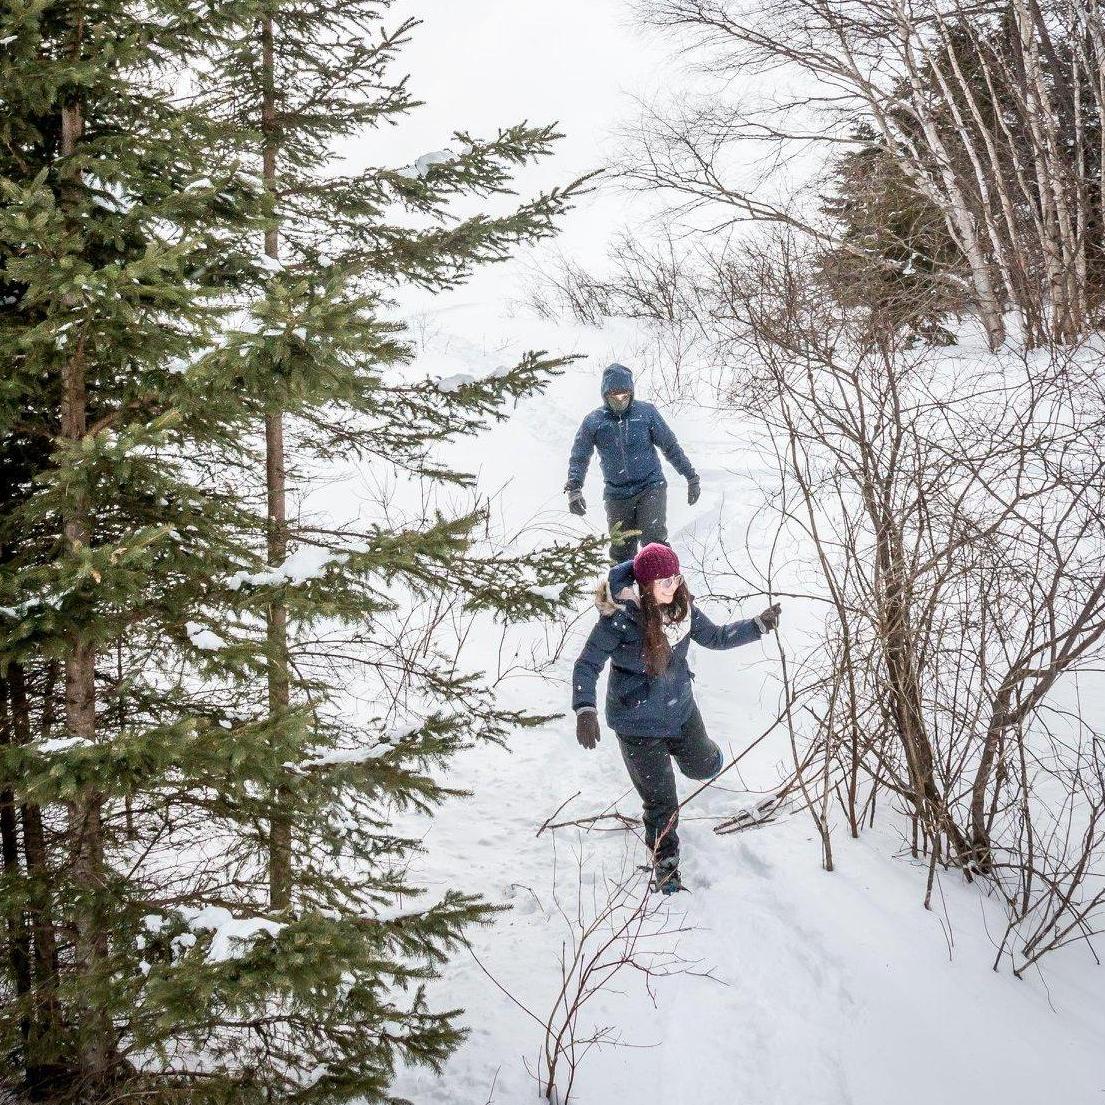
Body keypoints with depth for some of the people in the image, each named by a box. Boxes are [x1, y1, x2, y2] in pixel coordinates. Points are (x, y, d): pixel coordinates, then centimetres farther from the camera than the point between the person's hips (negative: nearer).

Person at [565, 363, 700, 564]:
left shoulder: (646, 412, -4)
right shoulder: (594, 421, -3)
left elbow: (670, 446, 4)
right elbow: (579, 457, 6)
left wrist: (691, 477, 7)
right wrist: (574, 489, -7)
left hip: (651, 487, -2)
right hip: (617, 495, 2)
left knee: (654, 540, -17)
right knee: (621, 549, 6)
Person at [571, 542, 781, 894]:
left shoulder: (681, 606, -10)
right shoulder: (619, 617, -26)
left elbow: (715, 637, 5)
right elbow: (587, 665, -21)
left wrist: (759, 625, -5)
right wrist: (585, 710, -34)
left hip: (680, 708, 5)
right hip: (638, 722, -5)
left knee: (705, 767, 24)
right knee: (661, 802, 5)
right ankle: (664, 864, 31)